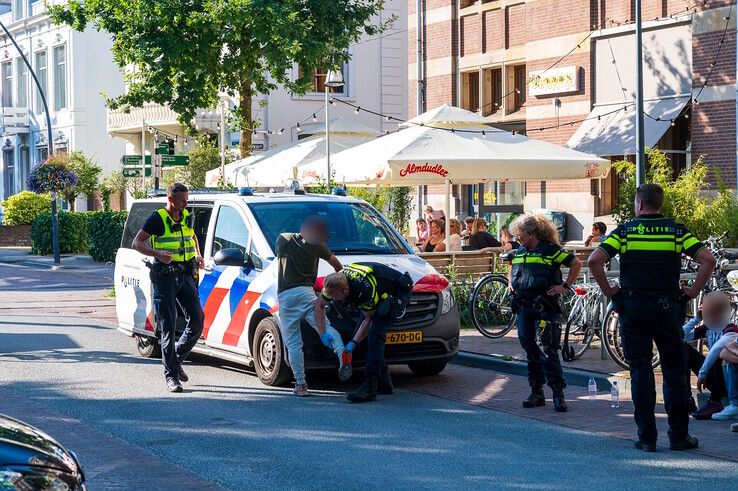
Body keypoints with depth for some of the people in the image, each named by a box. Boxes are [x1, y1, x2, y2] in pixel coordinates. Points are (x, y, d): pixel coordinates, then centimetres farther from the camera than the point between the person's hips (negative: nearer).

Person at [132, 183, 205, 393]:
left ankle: (177, 359, 20)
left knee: (197, 320, -1)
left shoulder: (186, 217, 11)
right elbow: (136, 243, -9)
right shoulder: (158, 219, -7)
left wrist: (198, 255, 12)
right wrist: (158, 253, -25)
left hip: (186, 275, 6)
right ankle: (171, 375, 1)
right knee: (169, 328, -4)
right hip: (165, 276, -6)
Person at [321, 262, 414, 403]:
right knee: (359, 332, 1)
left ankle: (370, 387, -29)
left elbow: (368, 319, -24)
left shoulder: (365, 289, -39)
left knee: (375, 333, -24)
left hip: (399, 291, -9)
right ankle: (384, 383, 12)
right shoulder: (336, 282, -18)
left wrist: (352, 344, -23)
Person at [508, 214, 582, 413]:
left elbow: (576, 264, -4)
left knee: (548, 350, -11)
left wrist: (565, 286, -7)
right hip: (523, 308, 6)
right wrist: (511, 282, 18)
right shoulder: (519, 252, 14)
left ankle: (558, 393, -7)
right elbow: (511, 268, 35)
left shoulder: (551, 250, -6)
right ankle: (536, 392, 16)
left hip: (545, 308, -6)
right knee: (530, 350, 9)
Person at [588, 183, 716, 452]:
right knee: (674, 371, 9)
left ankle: (646, 437, 4)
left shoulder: (625, 230, 0)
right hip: (667, 306, 0)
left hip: (632, 307, 0)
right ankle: (679, 435, 11)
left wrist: (608, 290, 1)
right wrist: (694, 291, 1)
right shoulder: (677, 230, 2)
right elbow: (708, 259, -9)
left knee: (640, 372, 5)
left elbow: (594, 260, -10)